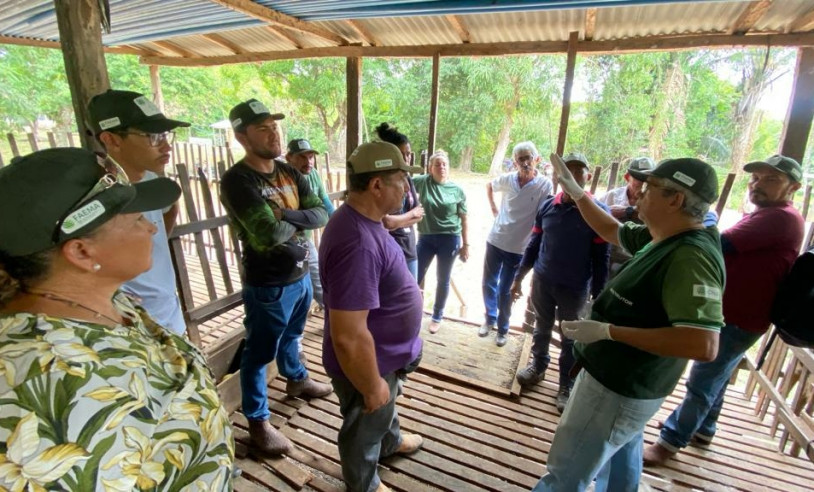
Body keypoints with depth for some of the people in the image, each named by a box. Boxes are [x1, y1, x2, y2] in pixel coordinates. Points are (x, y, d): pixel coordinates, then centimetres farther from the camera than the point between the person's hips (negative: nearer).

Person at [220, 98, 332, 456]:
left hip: (301, 276, 8)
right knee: (259, 354, 10)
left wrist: (287, 217, -22)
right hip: (268, 286, -7)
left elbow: (322, 214, -4)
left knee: (291, 336, 29)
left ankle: (297, 379, 54)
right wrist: (298, 220, -10)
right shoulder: (236, 181, -20)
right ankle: (258, 422, 29)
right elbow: (268, 233, -31)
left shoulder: (289, 172, 4)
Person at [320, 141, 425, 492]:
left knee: (387, 406, 35)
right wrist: (372, 387, -21)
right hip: (368, 365, -9)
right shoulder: (358, 243, -38)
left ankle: (391, 441, 64)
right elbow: (348, 337, -35)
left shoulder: (361, 219, -4)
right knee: (364, 430, 21)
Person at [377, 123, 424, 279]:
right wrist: (411, 214, -6)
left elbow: (419, 215, 7)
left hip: (410, 250, 7)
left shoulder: (408, 180, 8)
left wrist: (397, 220, -11)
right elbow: (386, 222, -22)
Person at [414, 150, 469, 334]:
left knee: (443, 280, 12)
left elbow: (463, 220, 1)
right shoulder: (423, 182, -2)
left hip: (449, 240, -1)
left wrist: (465, 245, 0)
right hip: (426, 238, 1)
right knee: (415, 276, 8)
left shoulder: (457, 190, -3)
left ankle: (437, 317, 31)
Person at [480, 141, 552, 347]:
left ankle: (502, 329, 30)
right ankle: (489, 319, 38)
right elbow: (489, 185, 18)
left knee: (504, 292, 7)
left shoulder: (545, 185, -14)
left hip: (519, 248, -3)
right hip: (495, 241, 3)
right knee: (488, 284, 15)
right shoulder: (507, 179, -5)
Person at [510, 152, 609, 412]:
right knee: (542, 328, 21)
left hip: (575, 289, -3)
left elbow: (601, 259, -9)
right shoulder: (547, 206, -3)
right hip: (542, 281, 3)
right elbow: (533, 244, 5)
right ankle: (538, 365, 43)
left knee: (570, 339, 13)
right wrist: (519, 276, 5)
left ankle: (566, 386, 30)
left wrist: (598, 296, -9)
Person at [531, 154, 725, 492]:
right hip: (625, 385, 10)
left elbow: (703, 345, -37)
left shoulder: (690, 258, -29)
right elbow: (612, 231, 16)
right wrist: (575, 192, 13)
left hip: (618, 390, -10)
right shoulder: (664, 240, 0)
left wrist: (607, 331, -33)